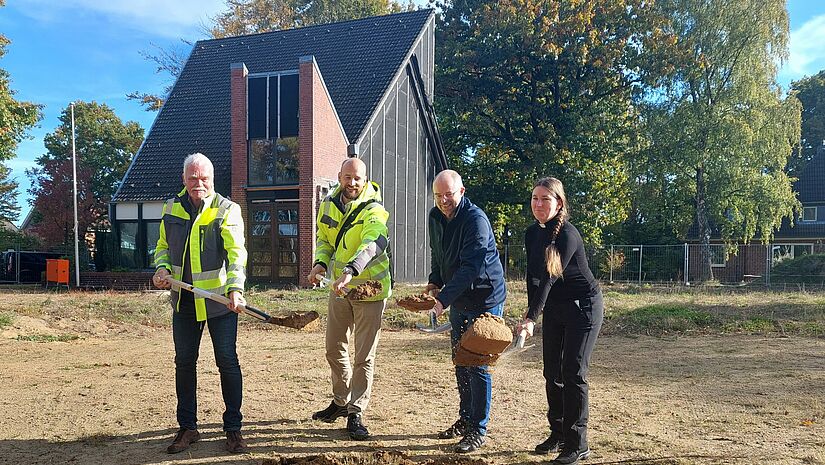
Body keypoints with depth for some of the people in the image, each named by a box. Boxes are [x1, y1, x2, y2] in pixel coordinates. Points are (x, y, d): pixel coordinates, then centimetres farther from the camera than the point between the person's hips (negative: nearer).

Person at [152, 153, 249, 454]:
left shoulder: (227, 210, -10)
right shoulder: (172, 208, 5)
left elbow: (236, 253, -23)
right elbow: (163, 246, 17)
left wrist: (235, 288, -39)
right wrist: (162, 268, -5)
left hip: (219, 300, -4)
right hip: (184, 301, 5)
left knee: (227, 361, 1)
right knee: (184, 362, 10)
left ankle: (233, 428, 15)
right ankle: (187, 427, 24)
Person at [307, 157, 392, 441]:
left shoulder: (374, 212, -19)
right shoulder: (328, 205, 1)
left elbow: (373, 244, -38)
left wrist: (350, 271, -55)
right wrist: (320, 263, -9)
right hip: (339, 288, 6)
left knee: (364, 357, 0)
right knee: (335, 349, 17)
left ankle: (356, 413, 11)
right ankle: (341, 401, 37)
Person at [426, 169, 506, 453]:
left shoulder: (476, 220, -22)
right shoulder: (435, 217, 3)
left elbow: (470, 267, -29)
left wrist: (443, 299, -35)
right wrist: (434, 282, 2)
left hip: (485, 299, -8)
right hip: (458, 299, 8)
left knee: (477, 364, -6)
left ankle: (478, 430, 3)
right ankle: (465, 419, 27)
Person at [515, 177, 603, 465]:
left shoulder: (567, 235, -23)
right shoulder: (532, 233, 1)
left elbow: (549, 278, -29)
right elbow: (533, 276, 7)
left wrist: (531, 318, -33)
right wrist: (532, 312, 3)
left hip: (583, 308, -8)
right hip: (554, 308, 8)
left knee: (573, 374, -8)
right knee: (552, 373, 10)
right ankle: (558, 434, 23)